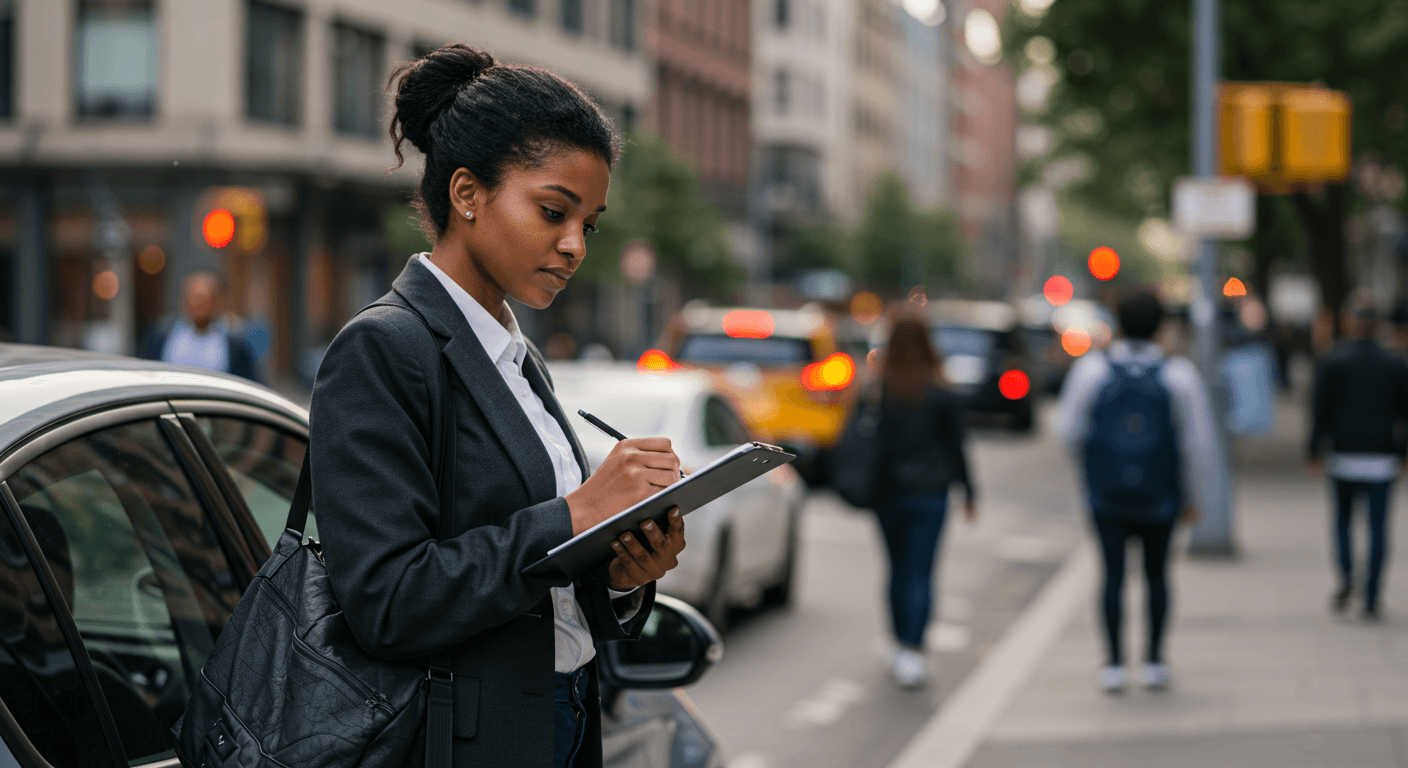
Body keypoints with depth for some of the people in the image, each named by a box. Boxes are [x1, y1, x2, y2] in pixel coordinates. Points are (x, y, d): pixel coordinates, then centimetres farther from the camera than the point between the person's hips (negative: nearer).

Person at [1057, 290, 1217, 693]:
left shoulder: (1091, 370, -11)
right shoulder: (1178, 376, -11)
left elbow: (1069, 429, -4)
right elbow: (1199, 442, -9)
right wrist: (1193, 496, 4)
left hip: (1106, 496, 0)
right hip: (1160, 500, 0)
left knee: (1113, 576, 10)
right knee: (1157, 575, 18)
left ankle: (1114, 664, 6)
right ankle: (1154, 661, 19)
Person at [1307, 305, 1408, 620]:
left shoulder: (1331, 363, -1)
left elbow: (1320, 410, -4)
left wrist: (1315, 453, -1)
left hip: (1345, 455, -1)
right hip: (1382, 459, 1)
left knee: (1343, 518, 14)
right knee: (1378, 526, 3)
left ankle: (1346, 577, -8)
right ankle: (1371, 599, -1)